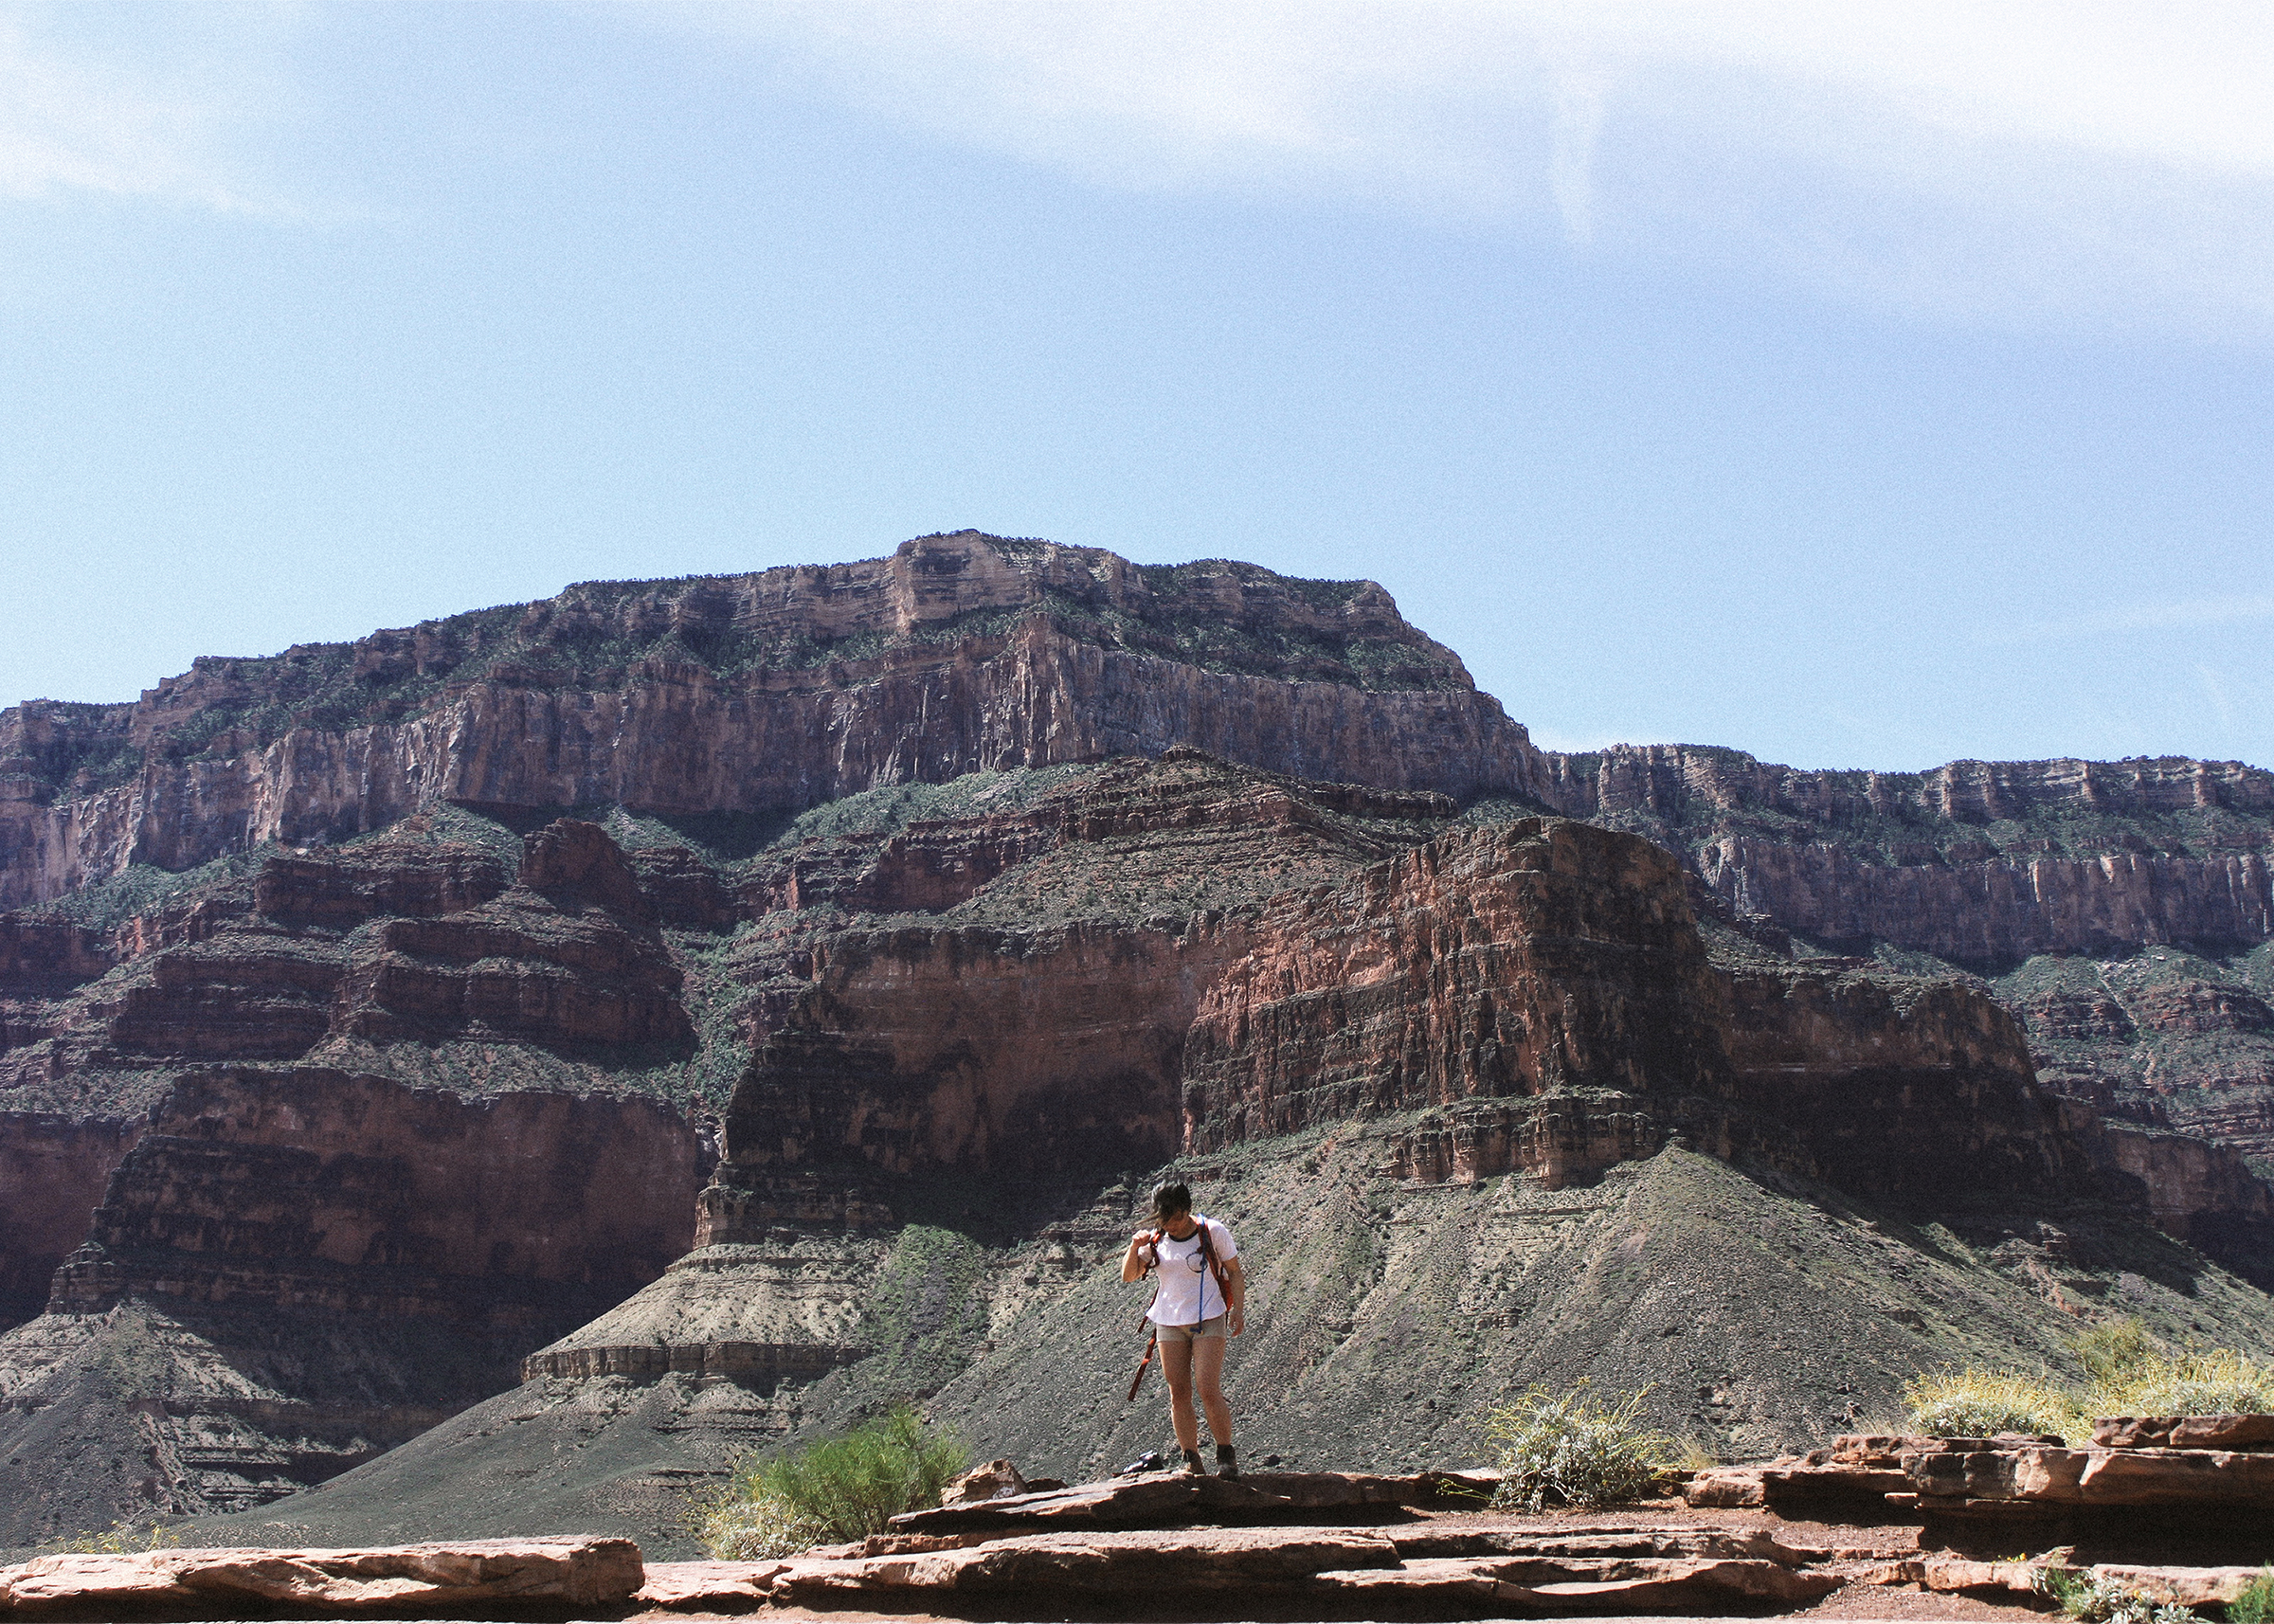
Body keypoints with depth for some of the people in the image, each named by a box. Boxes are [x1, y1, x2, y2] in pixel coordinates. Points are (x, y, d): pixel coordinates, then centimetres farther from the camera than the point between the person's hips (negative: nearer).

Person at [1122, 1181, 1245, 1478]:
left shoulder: (1212, 1233, -6)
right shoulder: (1156, 1239, 3)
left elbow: (1235, 1273, 2)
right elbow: (1128, 1276, 7)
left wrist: (1238, 1310, -9)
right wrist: (1135, 1247, -11)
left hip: (1208, 1321, -4)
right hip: (1169, 1323, 4)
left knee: (1208, 1391, -13)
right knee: (1178, 1395, 2)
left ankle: (1226, 1456, 2)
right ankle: (1192, 1462, 8)